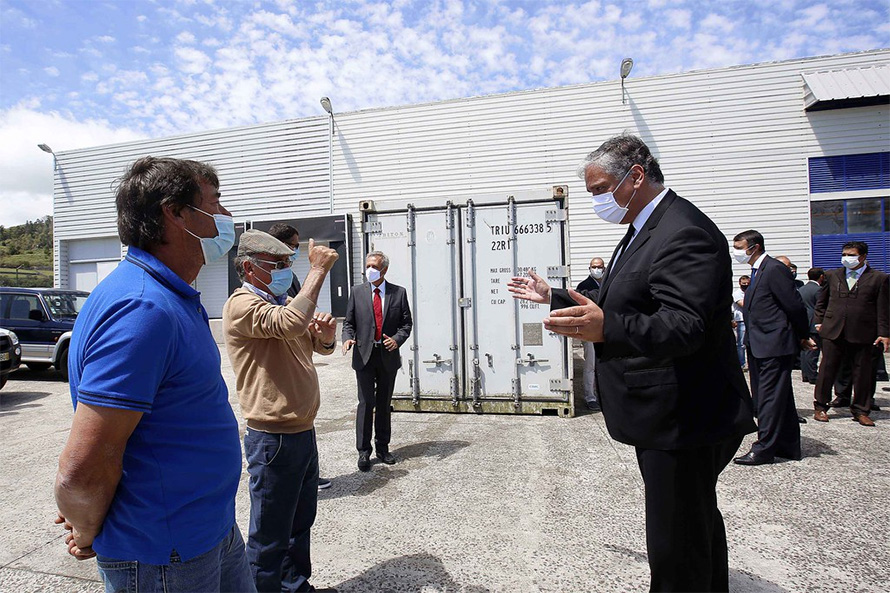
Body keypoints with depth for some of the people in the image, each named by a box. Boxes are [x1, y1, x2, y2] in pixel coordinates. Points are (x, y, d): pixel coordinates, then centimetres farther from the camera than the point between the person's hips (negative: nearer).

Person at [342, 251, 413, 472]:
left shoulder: (399, 293, 3)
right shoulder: (357, 292, 5)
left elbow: (407, 323, 4)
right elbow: (349, 322, 7)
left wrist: (397, 339, -14)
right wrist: (348, 338, -13)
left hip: (388, 356, 1)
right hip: (364, 355, -1)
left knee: (384, 404, 11)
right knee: (366, 403, -2)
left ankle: (383, 447, 24)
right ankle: (363, 451, 9)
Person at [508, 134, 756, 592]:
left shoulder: (684, 232, -21)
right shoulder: (646, 230, 14)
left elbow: (686, 327, -31)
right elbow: (623, 310, 20)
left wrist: (607, 329, -47)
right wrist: (553, 297, 22)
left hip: (684, 421, -11)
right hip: (665, 417, 11)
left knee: (677, 553, 1)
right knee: (697, 525, 27)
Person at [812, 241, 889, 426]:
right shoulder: (832, 276, 11)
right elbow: (821, 301, 18)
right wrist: (819, 321, 9)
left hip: (863, 335, -1)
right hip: (833, 332, 1)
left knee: (863, 374, 6)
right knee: (827, 370, 5)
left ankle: (861, 411, 20)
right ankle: (820, 406, 15)